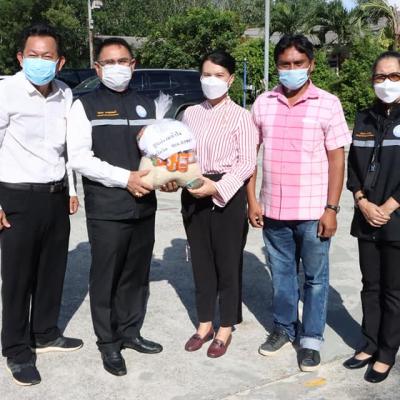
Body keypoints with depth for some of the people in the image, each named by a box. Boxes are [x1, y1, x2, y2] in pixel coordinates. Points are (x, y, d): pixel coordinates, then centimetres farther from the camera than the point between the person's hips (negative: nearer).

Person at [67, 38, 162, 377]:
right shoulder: (85, 106, -2)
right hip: (106, 209, -4)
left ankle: (130, 332, 32)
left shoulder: (147, 105, 14)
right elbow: (79, 158, -11)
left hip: (144, 206, 5)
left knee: (137, 274, 13)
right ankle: (109, 343, 21)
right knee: (106, 277, 4)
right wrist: (125, 177, -17)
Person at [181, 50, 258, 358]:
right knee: (201, 260, 13)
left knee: (227, 261, 6)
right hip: (193, 194, 5)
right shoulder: (191, 113, 10)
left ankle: (225, 329, 22)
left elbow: (247, 163, -10)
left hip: (227, 194, -5)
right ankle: (205, 324, 29)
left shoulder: (240, 116, -5)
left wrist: (217, 187, -21)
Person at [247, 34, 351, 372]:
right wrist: (252, 200, 3)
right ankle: (284, 328, 34)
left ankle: (311, 339, 24)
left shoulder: (328, 104, -3)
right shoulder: (263, 103, 4)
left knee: (315, 278, 9)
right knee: (281, 275, 16)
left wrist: (331, 209, -8)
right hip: (273, 210, 3)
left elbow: (336, 159, -4)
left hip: (312, 211, -2)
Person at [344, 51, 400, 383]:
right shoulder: (365, 119, 9)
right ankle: (370, 345, 28)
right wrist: (362, 202, -4)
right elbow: (353, 165, 9)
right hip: (366, 220, 4)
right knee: (370, 286, 14)